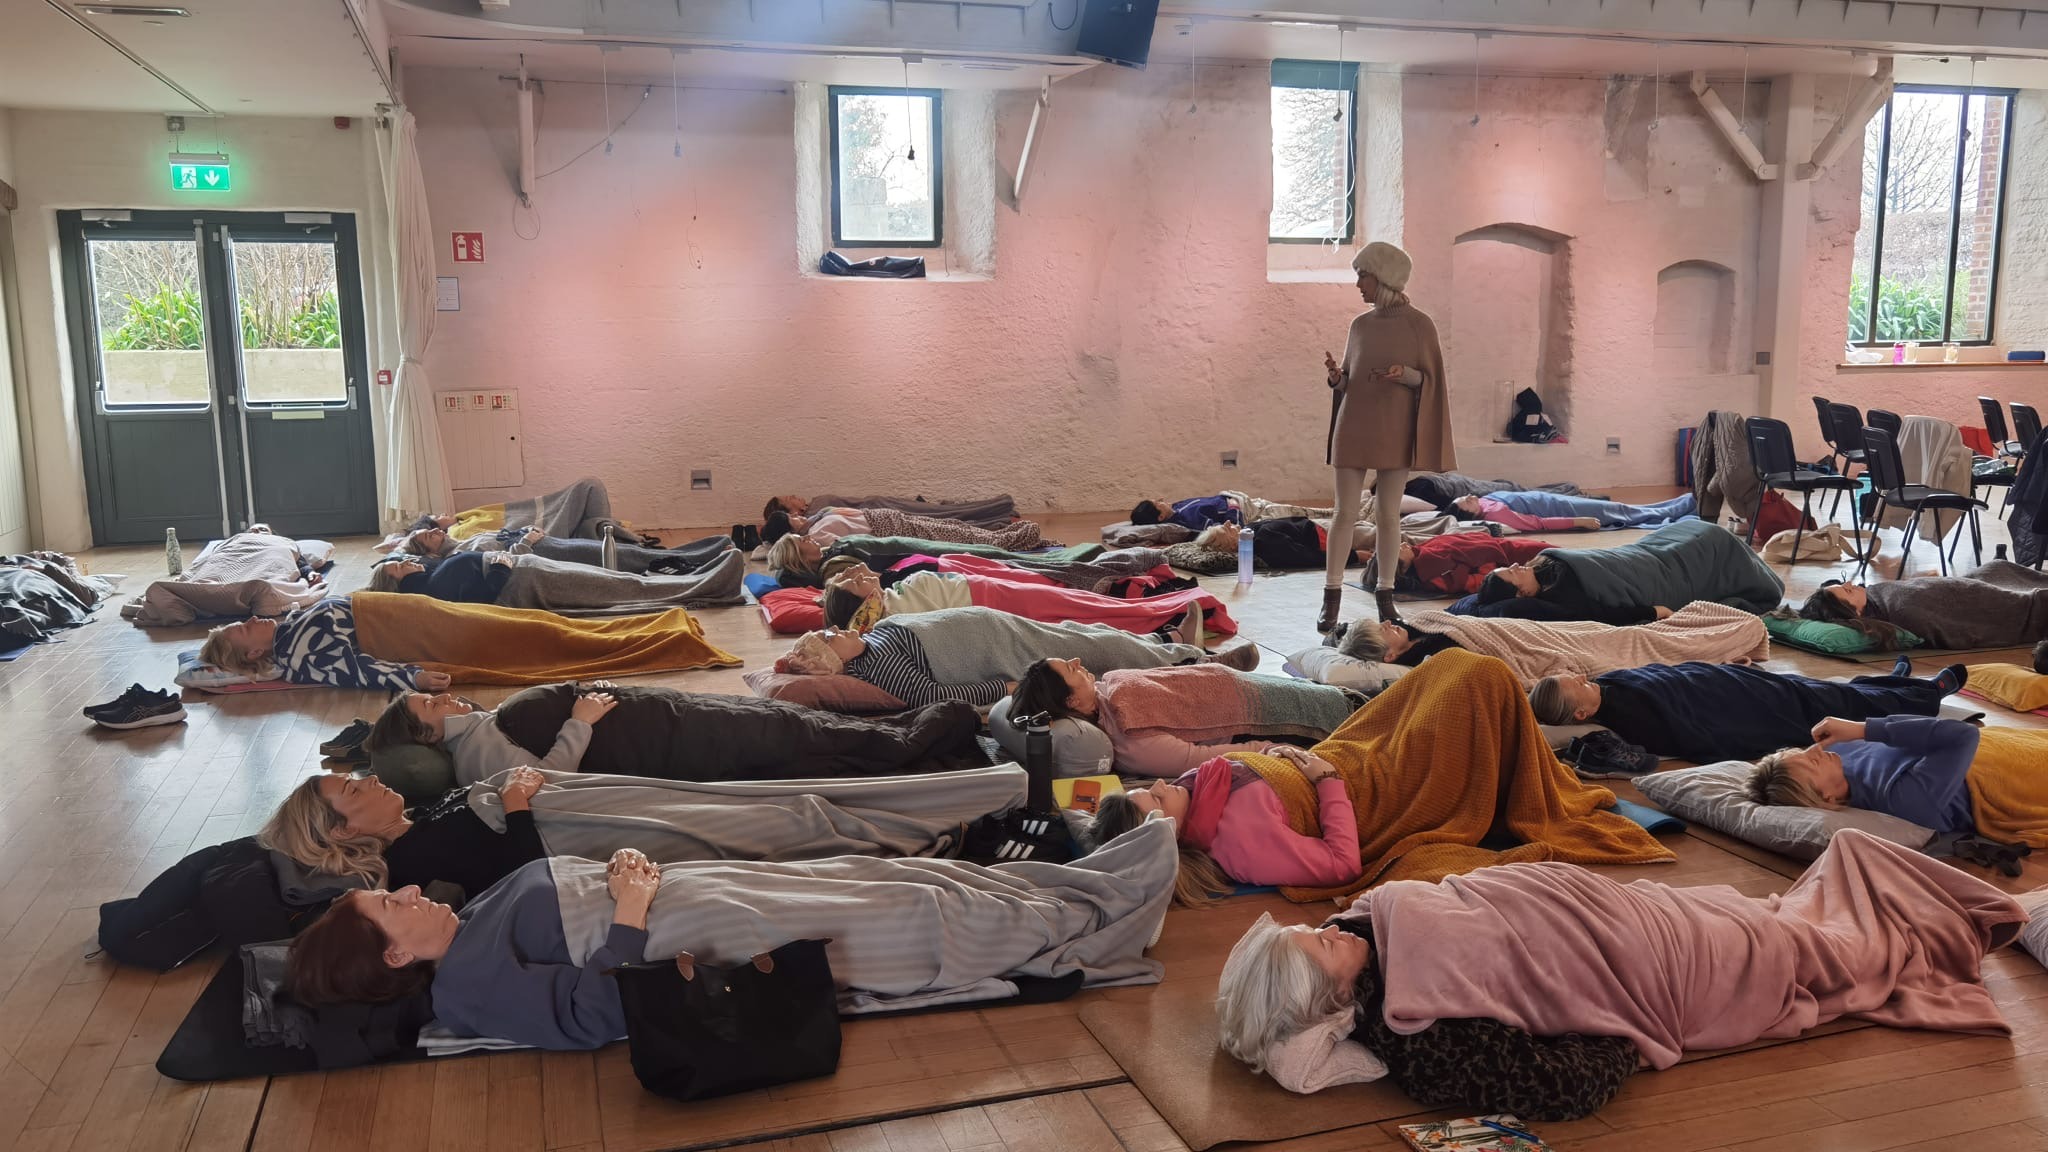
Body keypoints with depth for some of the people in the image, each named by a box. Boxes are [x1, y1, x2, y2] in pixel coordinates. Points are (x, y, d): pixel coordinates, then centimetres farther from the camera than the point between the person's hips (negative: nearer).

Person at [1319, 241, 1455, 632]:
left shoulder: (1418, 324, -3)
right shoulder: (1360, 324, 8)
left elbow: (1430, 381, -1)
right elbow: (1347, 382, 12)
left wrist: (1405, 374, -21)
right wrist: (1336, 376, -9)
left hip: (1395, 429, -2)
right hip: (1354, 427, 2)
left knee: (1388, 513, 2)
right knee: (1345, 512, 0)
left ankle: (1385, 593, 14)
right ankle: (1332, 596, 3)